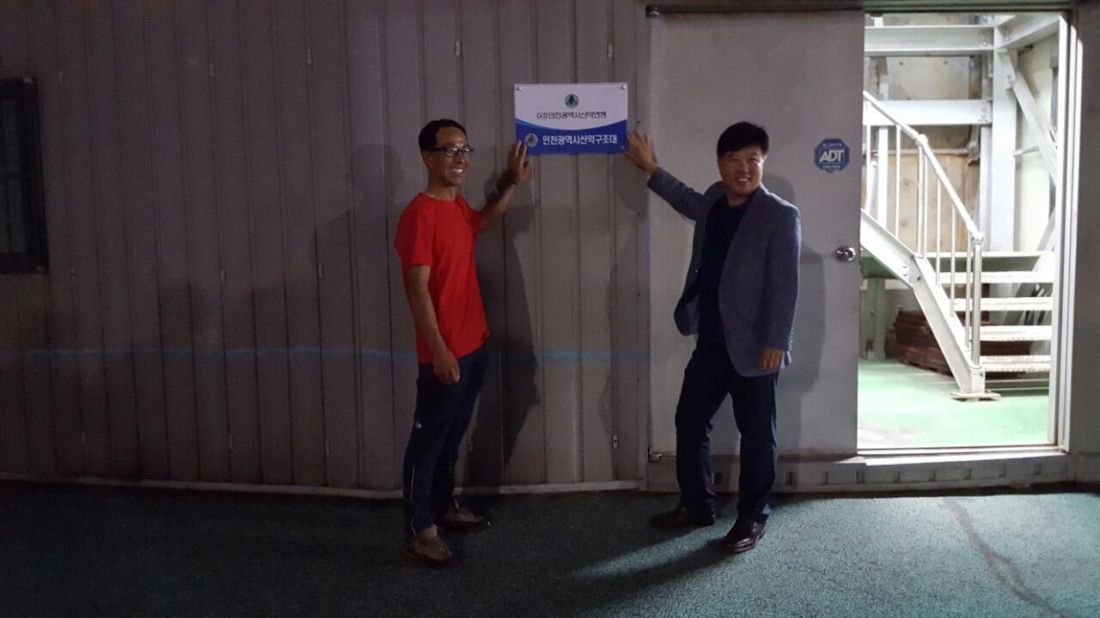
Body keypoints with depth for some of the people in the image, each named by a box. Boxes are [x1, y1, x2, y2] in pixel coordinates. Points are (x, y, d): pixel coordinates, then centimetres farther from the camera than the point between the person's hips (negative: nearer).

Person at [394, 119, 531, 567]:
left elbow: (485, 222, 34)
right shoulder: (419, 214, -18)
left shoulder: (457, 206, 9)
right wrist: (439, 351, -23)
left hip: (473, 346, 9)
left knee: (453, 434, 20)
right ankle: (418, 531, 13)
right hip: (444, 353, -9)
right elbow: (417, 290, -21)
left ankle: (445, 507, 35)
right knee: (428, 438, 2)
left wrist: (512, 183, 22)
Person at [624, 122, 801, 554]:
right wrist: (652, 171, 31)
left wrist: (776, 342, -19)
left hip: (753, 347, -7)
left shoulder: (781, 216, -12)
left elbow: (784, 284, -15)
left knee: (756, 434, 7)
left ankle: (752, 518, 24)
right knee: (690, 422, 14)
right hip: (710, 342, 7)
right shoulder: (715, 200, 7)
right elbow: (692, 203, 32)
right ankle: (696, 506, 31)